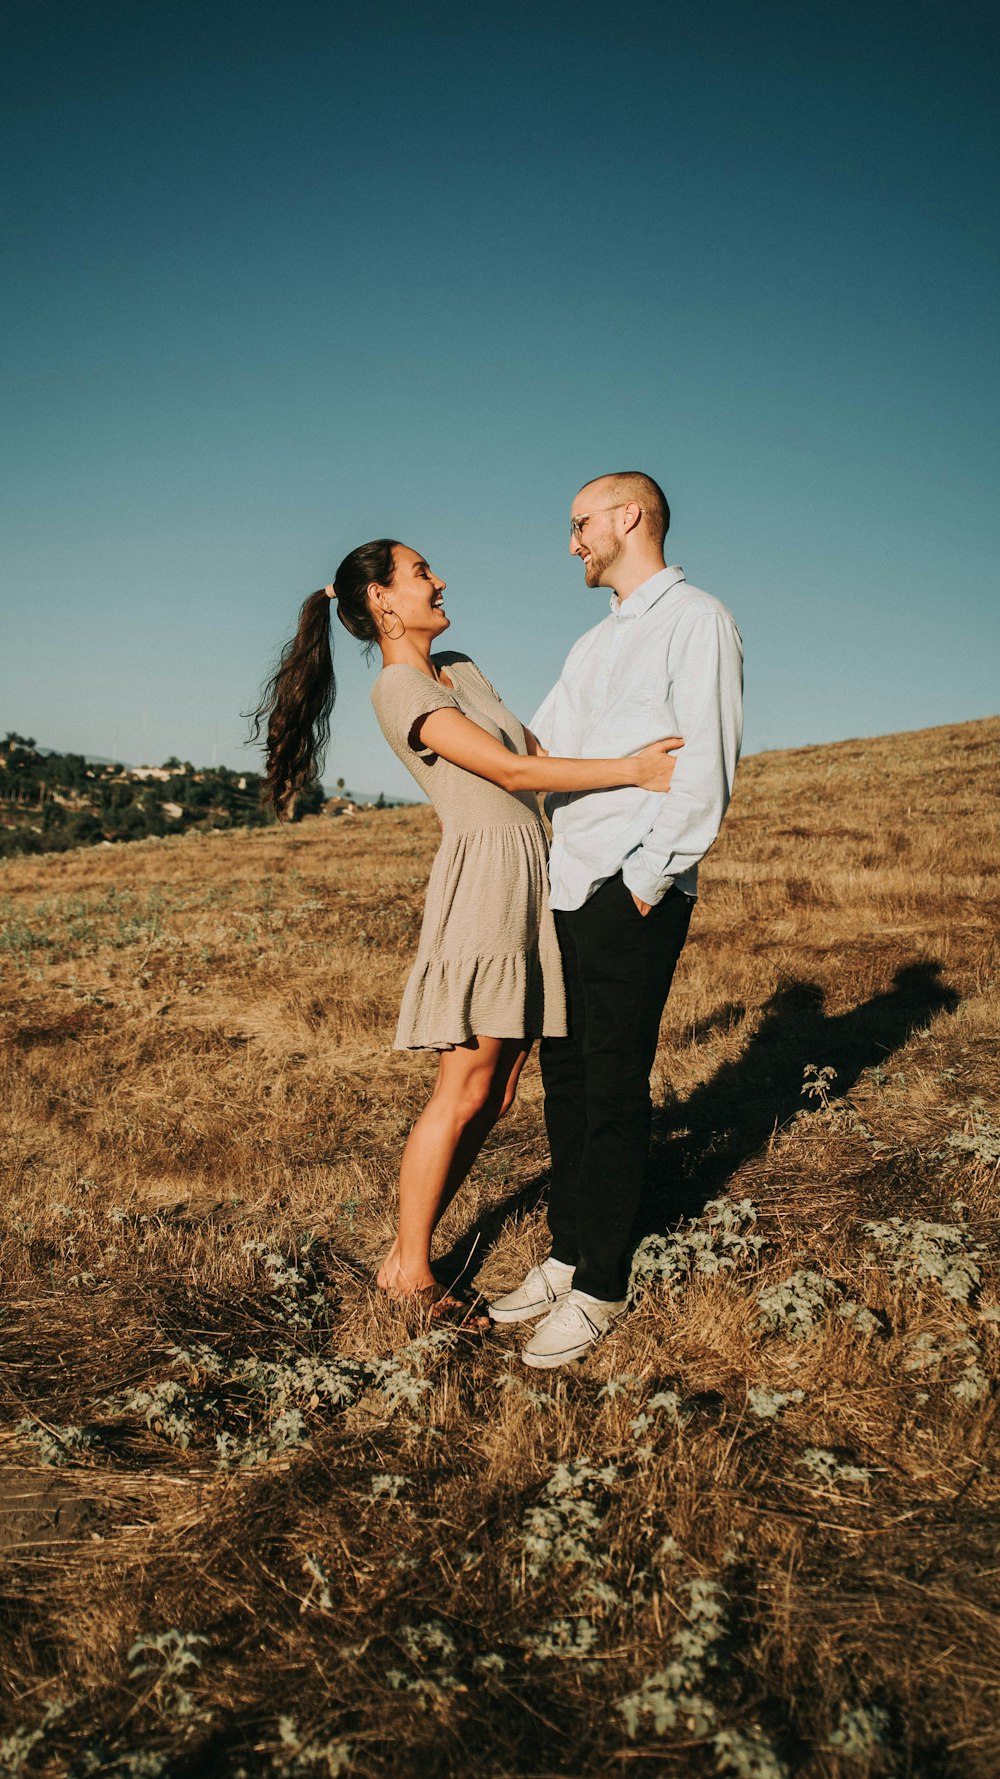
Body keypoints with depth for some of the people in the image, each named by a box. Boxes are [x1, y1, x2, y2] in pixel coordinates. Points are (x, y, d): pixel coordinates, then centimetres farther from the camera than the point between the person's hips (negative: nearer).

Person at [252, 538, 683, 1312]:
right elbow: (511, 771, -16)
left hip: (533, 874, 9)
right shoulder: (397, 690, -9)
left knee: (498, 1091, 8)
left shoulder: (461, 667, 19)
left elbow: (538, 751, 18)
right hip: (483, 876, -9)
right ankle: (409, 1269, 10)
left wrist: (643, 761, 10)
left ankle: (413, 1247, 19)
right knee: (464, 1091, -4)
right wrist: (627, 769, -17)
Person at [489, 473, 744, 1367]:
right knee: (565, 1079, 11)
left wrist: (647, 880, -17)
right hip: (567, 889, 8)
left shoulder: (697, 621, -4)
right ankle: (566, 1255, 23)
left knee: (614, 1092, -2)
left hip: (633, 898, -8)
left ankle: (602, 1289, 9)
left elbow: (707, 768, -14)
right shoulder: (595, 644, 22)